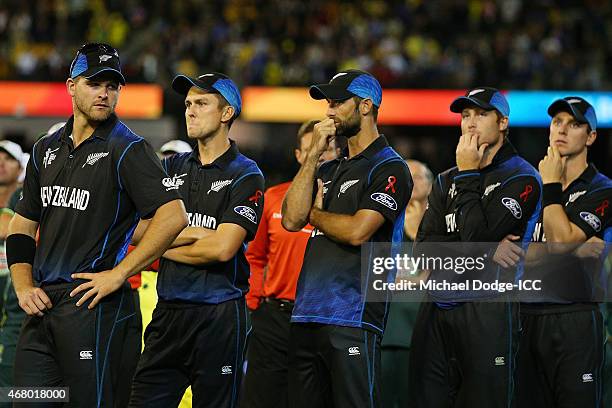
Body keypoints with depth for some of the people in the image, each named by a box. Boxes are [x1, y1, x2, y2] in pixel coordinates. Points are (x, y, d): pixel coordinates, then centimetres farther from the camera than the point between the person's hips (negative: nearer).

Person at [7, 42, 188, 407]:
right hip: (42, 305, 7)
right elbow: (22, 224, 22)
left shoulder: (127, 149, -6)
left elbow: (174, 216, -18)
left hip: (95, 305, -7)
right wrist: (24, 287, 6)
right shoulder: (46, 150, 15)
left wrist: (117, 275, -17)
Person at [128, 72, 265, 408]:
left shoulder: (245, 176, -3)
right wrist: (193, 233, -9)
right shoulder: (172, 167, 15)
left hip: (219, 315, -5)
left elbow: (222, 248, -14)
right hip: (168, 311, 5)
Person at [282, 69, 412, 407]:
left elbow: (357, 231, -16)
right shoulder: (329, 170, 21)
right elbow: (292, 219, 6)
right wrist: (313, 155, 4)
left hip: (352, 319, -8)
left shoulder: (389, 169, -4)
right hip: (306, 316, 8)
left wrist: (315, 214, 3)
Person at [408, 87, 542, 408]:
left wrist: (468, 174, -6)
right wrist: (486, 249, -8)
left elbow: (476, 235, -14)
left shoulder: (521, 179, -1)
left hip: (487, 308, -6)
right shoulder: (446, 180, 18)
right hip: (436, 306, 6)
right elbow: (424, 246, 5)